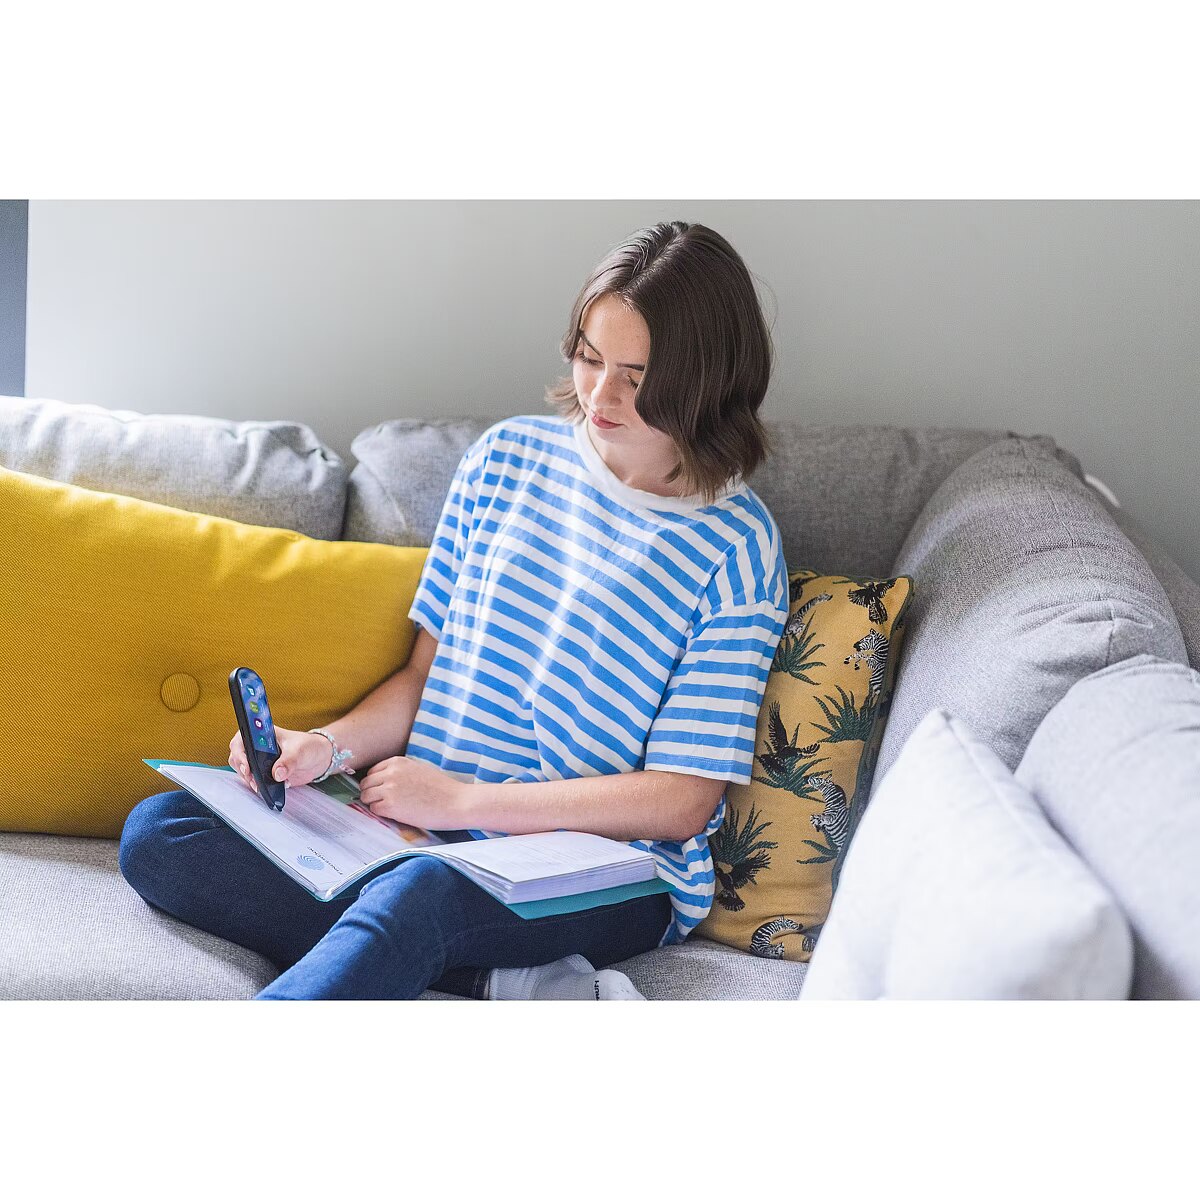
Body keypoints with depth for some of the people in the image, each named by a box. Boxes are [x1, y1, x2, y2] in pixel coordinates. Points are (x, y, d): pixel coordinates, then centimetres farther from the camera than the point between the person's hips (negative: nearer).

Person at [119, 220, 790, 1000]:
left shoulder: (736, 547, -5)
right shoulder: (508, 456, 9)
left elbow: (681, 802, -8)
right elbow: (426, 672, 14)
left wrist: (459, 798, -12)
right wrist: (328, 747, -8)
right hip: (430, 830, 6)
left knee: (417, 893, -40)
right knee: (157, 833, -17)